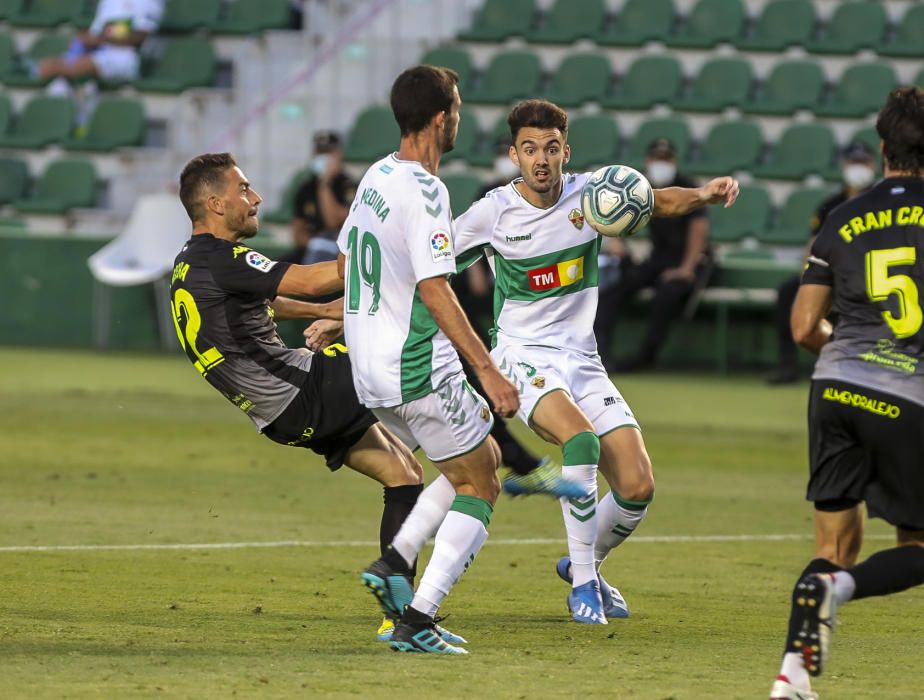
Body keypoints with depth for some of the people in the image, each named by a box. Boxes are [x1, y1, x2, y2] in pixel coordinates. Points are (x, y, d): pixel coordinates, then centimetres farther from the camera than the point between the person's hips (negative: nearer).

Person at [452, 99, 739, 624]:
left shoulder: (588, 193, -2)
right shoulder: (494, 212, -7)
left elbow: (657, 201, -12)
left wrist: (702, 195, -34)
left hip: (582, 359, 4)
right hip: (523, 357, -4)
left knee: (638, 489, -6)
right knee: (581, 438, -33)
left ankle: (585, 564, 25)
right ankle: (582, 582, -20)